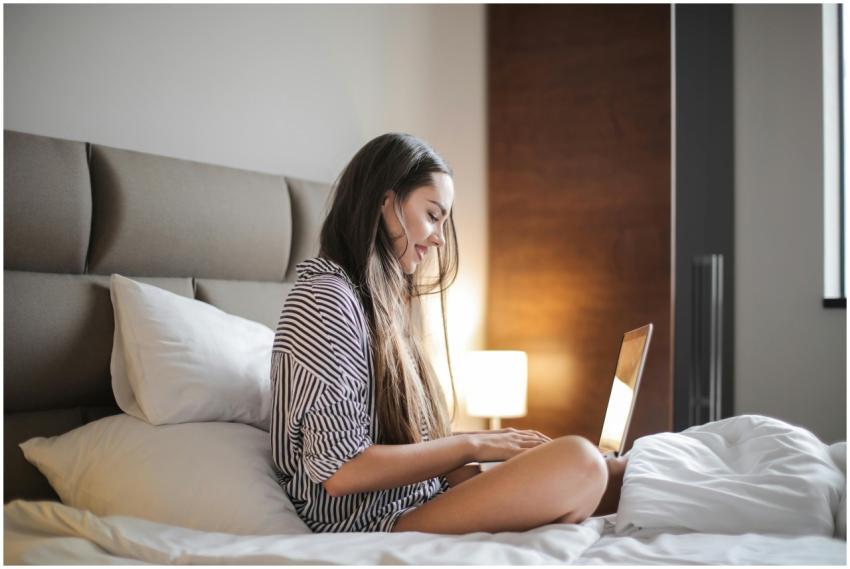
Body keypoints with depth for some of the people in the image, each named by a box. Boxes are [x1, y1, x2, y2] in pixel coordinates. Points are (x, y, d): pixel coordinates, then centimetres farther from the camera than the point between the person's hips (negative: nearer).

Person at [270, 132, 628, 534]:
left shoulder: (384, 303, 16)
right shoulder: (325, 300, -13)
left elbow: (409, 439, 12)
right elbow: (340, 470, -19)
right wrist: (472, 445, -12)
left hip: (420, 504, 9)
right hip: (367, 527, -9)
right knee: (576, 461, -24)